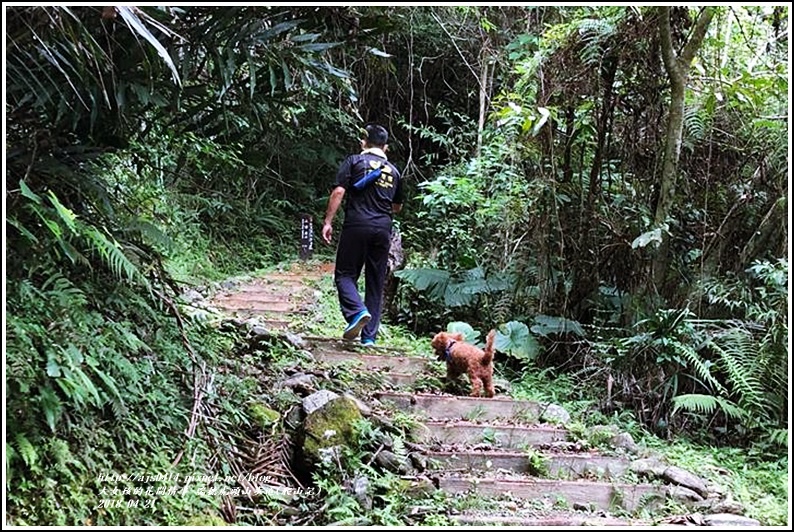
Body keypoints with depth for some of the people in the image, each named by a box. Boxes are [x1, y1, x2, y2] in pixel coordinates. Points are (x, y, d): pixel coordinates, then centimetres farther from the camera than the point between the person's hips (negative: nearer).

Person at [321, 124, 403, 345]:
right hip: (383, 229, 4)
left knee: (345, 274, 5)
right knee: (376, 282, 8)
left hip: (356, 226, -4)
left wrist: (328, 222, -4)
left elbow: (338, 192, -7)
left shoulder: (354, 161, 4)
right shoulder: (394, 170, 17)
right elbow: (397, 207, 24)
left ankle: (357, 311, -22)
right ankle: (369, 335, 7)